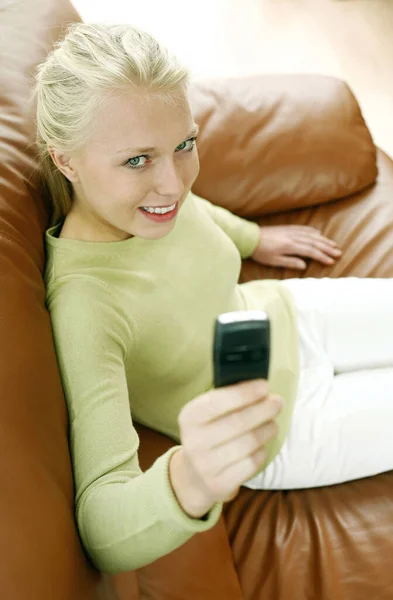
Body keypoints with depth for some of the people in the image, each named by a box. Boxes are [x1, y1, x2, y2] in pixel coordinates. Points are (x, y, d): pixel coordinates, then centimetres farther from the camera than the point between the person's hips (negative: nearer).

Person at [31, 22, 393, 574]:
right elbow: (103, 533, -43)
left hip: (286, 318, 6)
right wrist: (189, 482, -63)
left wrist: (254, 239, 22)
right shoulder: (84, 304, -39)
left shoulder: (145, 190, -19)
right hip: (283, 425, -5)